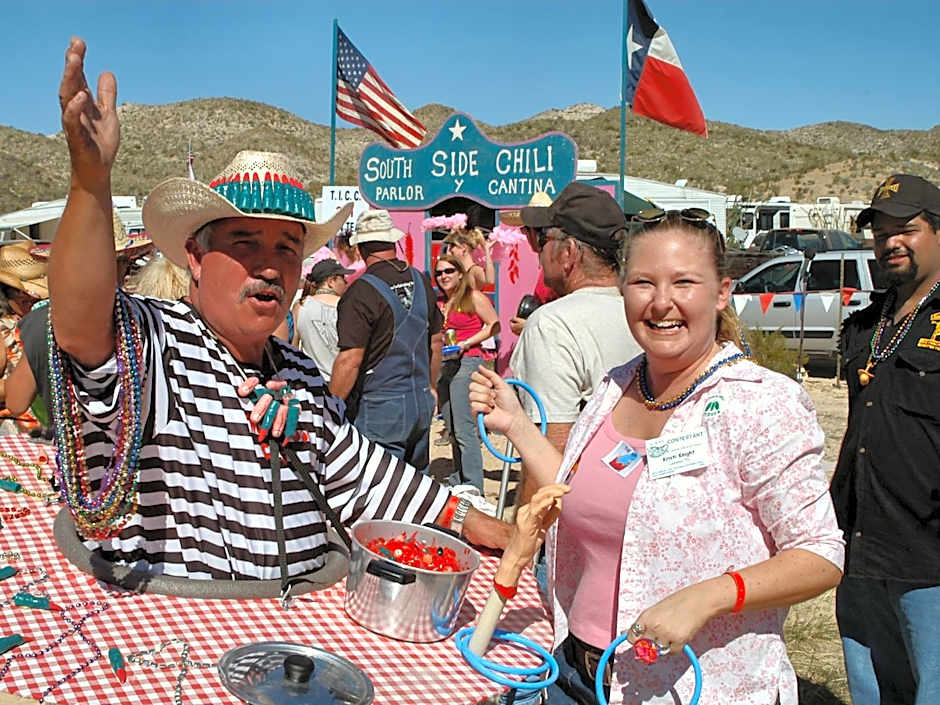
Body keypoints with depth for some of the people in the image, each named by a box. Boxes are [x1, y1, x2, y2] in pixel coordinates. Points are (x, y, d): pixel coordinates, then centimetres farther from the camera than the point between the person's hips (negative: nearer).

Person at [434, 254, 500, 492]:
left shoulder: (474, 297, -3)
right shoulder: (440, 303, 17)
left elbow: (494, 326, -7)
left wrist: (467, 343, -13)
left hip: (467, 363, -8)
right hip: (442, 365, 8)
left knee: (464, 430, -10)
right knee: (451, 429, 13)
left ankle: (473, 485, -5)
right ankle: (458, 478, 25)